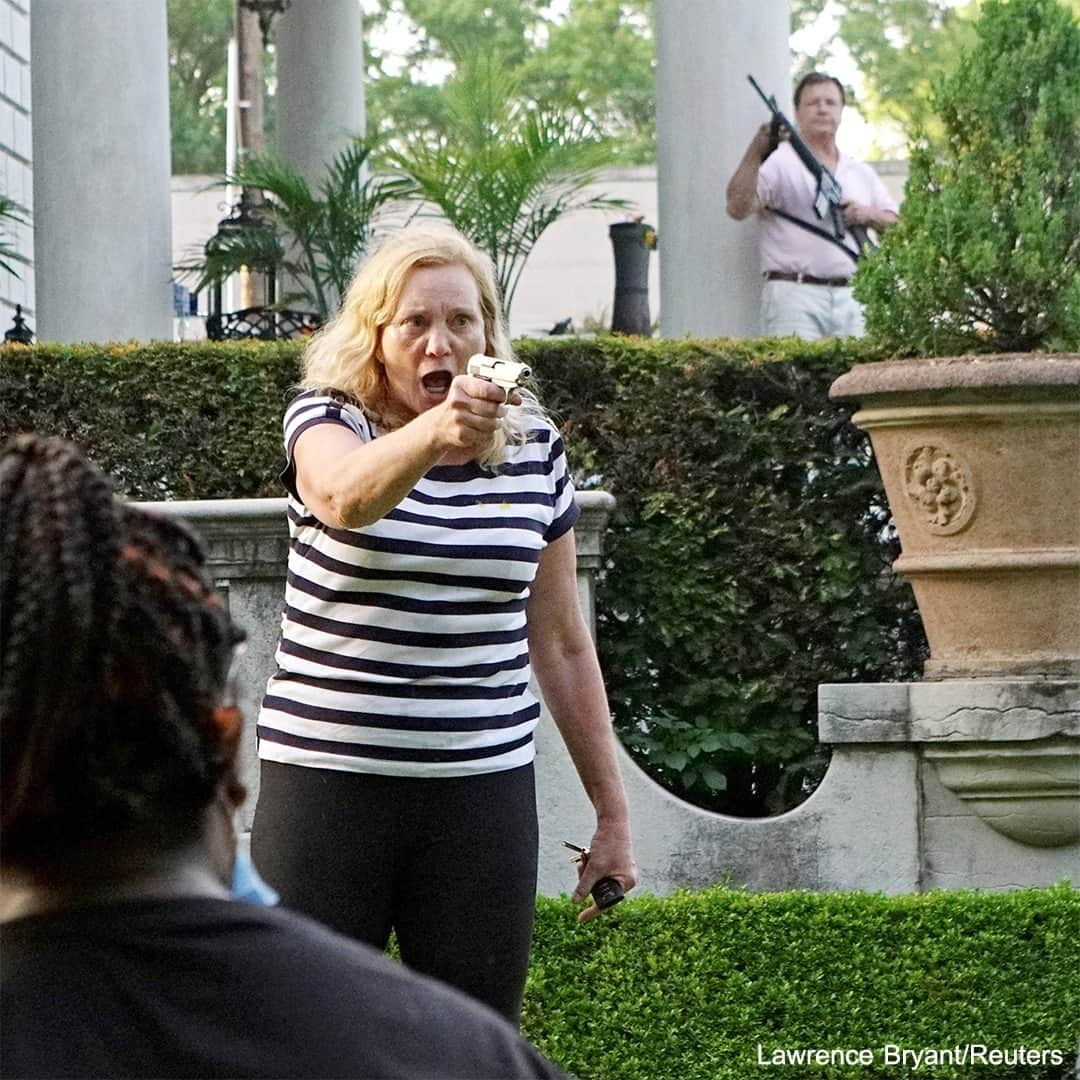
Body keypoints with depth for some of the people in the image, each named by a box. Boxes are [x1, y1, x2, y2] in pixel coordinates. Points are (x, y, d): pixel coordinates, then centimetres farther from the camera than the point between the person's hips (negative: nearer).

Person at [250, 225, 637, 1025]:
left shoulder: (534, 449, 7)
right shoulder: (328, 424, -3)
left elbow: (561, 644, 14)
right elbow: (344, 496, -29)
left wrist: (612, 812, 14)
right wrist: (435, 432, -49)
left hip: (484, 789, 2)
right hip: (328, 776, -2)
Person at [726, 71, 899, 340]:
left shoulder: (861, 172, 21)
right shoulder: (779, 163, 3)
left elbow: (895, 224, 23)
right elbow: (738, 208, -11)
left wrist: (869, 216, 1)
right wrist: (755, 153, -22)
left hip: (849, 296, 6)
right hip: (794, 292, -6)